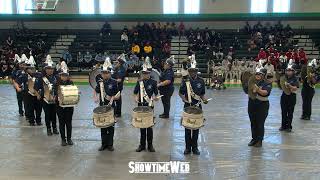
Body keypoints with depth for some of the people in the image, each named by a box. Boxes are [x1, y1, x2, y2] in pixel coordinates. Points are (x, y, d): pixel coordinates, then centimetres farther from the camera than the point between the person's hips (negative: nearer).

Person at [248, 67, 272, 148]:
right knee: (253, 123, 12)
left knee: (260, 124, -1)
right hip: (252, 105, 5)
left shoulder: (267, 83, -6)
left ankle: (259, 140, 12)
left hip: (262, 106, -5)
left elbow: (265, 92, -23)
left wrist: (258, 90, -40)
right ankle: (254, 138, 25)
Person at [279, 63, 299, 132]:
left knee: (290, 112, 4)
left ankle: (289, 126, 14)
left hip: (292, 97, -4)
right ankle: (283, 125, 19)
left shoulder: (295, 79, -6)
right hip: (284, 96, 4)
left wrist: (289, 86, -30)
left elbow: (296, 88, -16)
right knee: (283, 112, 8)